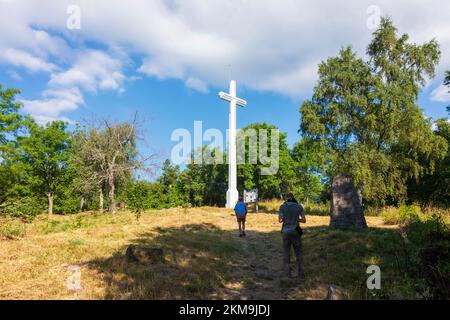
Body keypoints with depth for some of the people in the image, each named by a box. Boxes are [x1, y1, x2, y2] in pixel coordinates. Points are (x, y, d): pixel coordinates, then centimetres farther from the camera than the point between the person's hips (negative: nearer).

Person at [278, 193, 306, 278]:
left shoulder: (282, 206, -3)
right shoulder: (299, 206, 1)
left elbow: (280, 220, -6)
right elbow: (304, 220, -1)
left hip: (286, 232, -1)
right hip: (295, 231, 1)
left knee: (286, 253, 9)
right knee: (299, 253, 12)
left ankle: (287, 274, 10)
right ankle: (301, 273, 10)